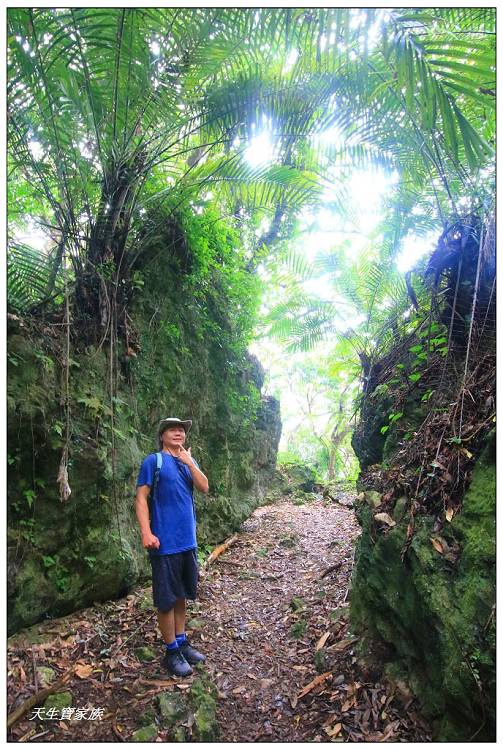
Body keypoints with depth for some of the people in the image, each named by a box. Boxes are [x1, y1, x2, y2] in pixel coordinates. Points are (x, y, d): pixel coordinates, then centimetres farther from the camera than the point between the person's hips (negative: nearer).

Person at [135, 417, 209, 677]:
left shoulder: (189, 461, 10)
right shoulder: (153, 461, -8)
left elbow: (204, 488, -2)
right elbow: (141, 498, -12)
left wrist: (189, 462, -12)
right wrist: (147, 533, -21)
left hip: (188, 540, 6)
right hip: (165, 542, -6)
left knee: (181, 595, 18)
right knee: (167, 599, 5)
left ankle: (182, 642, 33)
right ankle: (171, 652, 20)